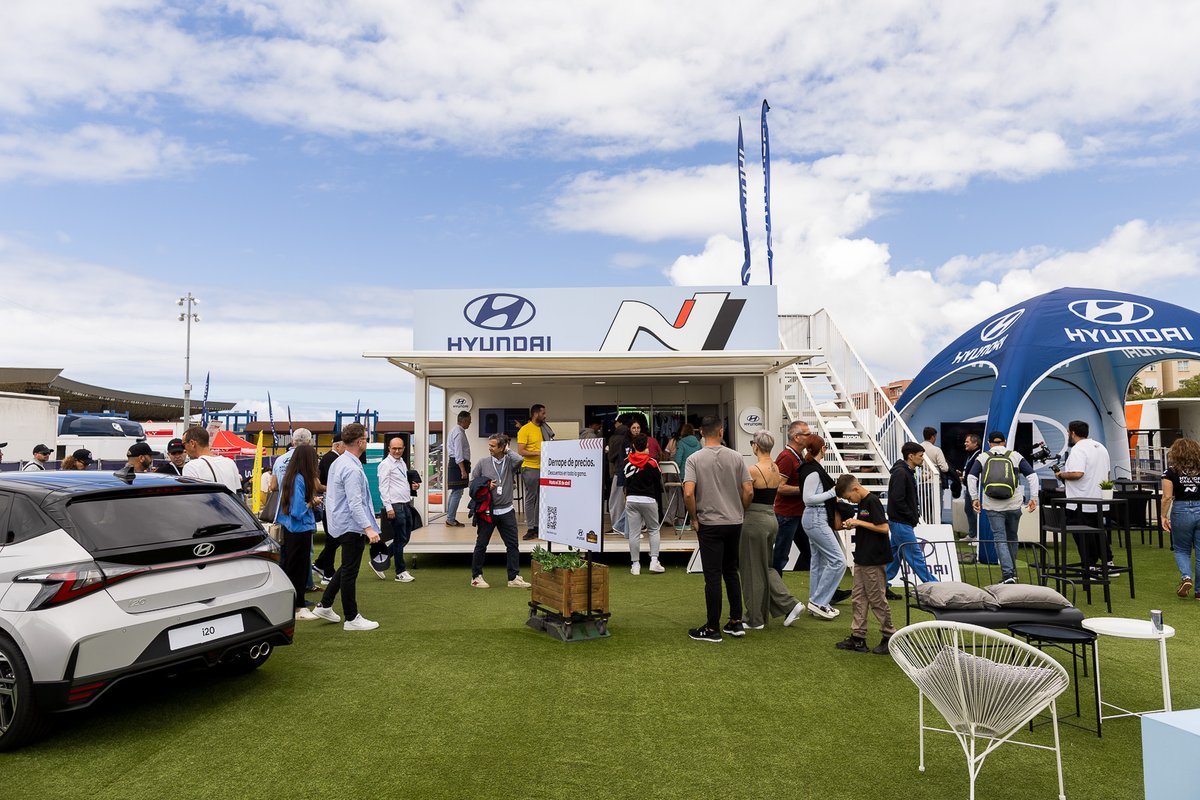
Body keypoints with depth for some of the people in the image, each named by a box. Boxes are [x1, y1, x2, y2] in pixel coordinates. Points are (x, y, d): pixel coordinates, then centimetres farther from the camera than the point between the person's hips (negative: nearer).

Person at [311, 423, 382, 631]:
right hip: (352, 526, -10)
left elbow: (329, 492, 19)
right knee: (350, 572, 0)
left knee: (346, 568, 22)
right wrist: (368, 528, -30)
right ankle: (351, 618, 10)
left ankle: (325, 605, 27)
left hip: (341, 524, 10)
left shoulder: (338, 463, 10)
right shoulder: (352, 468, -22)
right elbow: (355, 504, -27)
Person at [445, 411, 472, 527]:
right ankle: (451, 520, -5)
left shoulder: (455, 430, 15)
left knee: (454, 492, 16)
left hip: (454, 463, 11)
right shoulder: (459, 433, -17)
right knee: (457, 493, -8)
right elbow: (459, 453, -22)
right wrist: (463, 470, -23)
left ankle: (450, 518, 22)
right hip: (458, 464, -11)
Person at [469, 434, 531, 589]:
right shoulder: (482, 463, 1)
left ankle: (514, 577, 12)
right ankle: (476, 576, 20)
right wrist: (486, 486, -10)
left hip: (506, 511, 1)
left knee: (512, 544, 4)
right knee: (481, 544, 7)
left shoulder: (510, 462, 0)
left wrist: (507, 451, -8)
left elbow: (519, 459, -24)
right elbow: (472, 483, 7)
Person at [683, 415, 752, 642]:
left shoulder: (695, 459, -9)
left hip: (710, 524, -3)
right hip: (734, 523, 4)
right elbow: (749, 491, -2)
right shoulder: (736, 457, 0)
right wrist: (740, 512, 13)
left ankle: (712, 628, 6)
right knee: (731, 572, 16)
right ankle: (736, 622, 19)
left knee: (713, 576, 0)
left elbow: (688, 493, -19)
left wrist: (694, 518, -5)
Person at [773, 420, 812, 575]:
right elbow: (780, 487, -25)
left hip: (799, 514, 10)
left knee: (808, 551, 15)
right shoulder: (786, 457, -19)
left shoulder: (800, 456, 13)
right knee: (780, 556, -1)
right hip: (787, 514, -10)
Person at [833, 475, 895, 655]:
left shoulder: (872, 501, -16)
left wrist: (859, 522, -19)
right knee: (858, 598, 10)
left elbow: (884, 527, -22)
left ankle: (890, 636, 15)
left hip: (874, 560, -9)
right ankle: (858, 637, 16)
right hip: (862, 558, 9)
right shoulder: (861, 503, 11)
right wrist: (853, 525, 3)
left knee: (877, 598, 1)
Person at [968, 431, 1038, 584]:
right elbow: (1032, 475, 1)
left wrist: (975, 498, 1)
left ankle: (1008, 575, -13)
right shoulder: (1015, 456, 7)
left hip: (992, 506, -2)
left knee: (1000, 539, -2)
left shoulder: (983, 458, 5)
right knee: (1012, 537, 17)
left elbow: (971, 477, -4)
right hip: (1014, 505, 2)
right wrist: (1033, 498, 1)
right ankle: (1012, 572, 28)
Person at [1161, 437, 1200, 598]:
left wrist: (1163, 516, 1)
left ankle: (1186, 577, -8)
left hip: (1181, 511, -2)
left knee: (1181, 550, 16)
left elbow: (1167, 497, -8)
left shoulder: (1171, 472, -6)